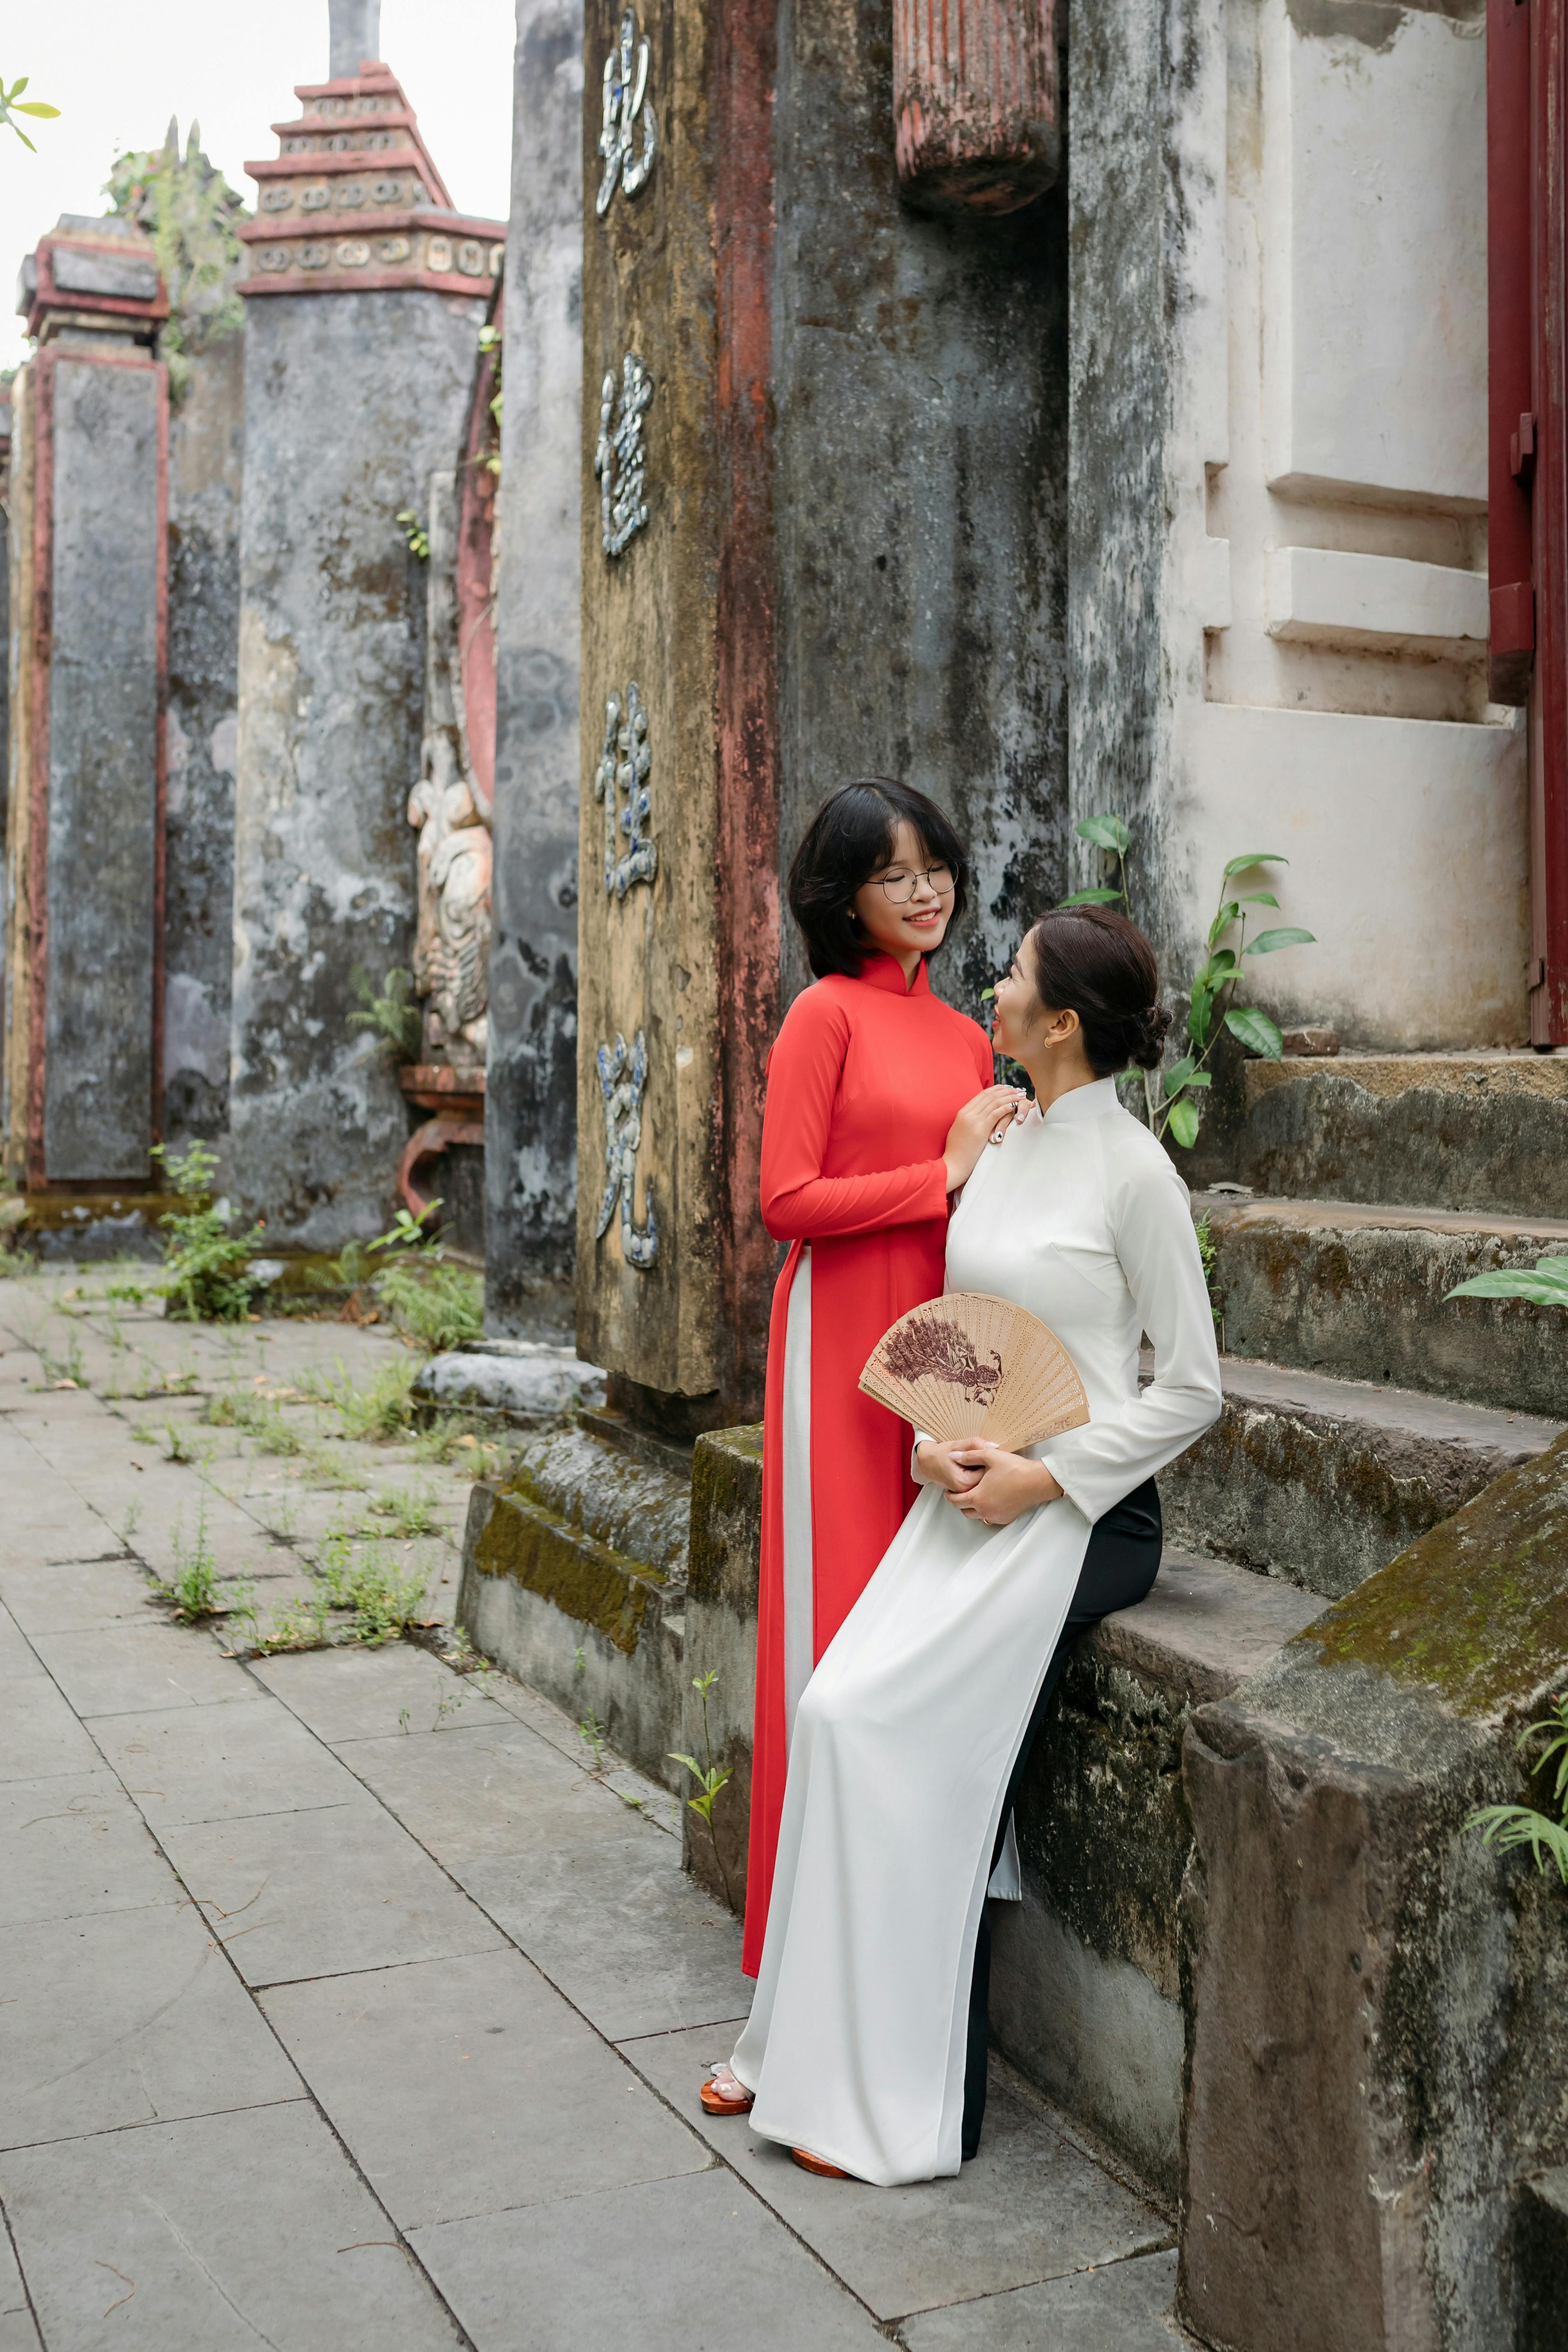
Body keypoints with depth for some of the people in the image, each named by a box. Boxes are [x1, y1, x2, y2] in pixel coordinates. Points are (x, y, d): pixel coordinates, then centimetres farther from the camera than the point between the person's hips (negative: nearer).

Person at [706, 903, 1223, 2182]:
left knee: (883, 1725, -17)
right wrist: (936, 1442, -2)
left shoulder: (1134, 1173, -10)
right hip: (969, 1492, 7)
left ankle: (904, 2096, -2)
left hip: (1081, 1508, -7)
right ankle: (813, 2043, 6)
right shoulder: (1002, 1149, 11)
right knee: (839, 1712, -9)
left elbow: (1191, 1388, -8)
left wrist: (1044, 1477, -15)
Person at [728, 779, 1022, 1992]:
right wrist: (946, 1173, -9)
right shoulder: (828, 1013, -4)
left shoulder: (967, 1036, 16)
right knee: (838, 1611, -1)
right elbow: (789, 1201, -11)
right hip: (843, 1340, -6)